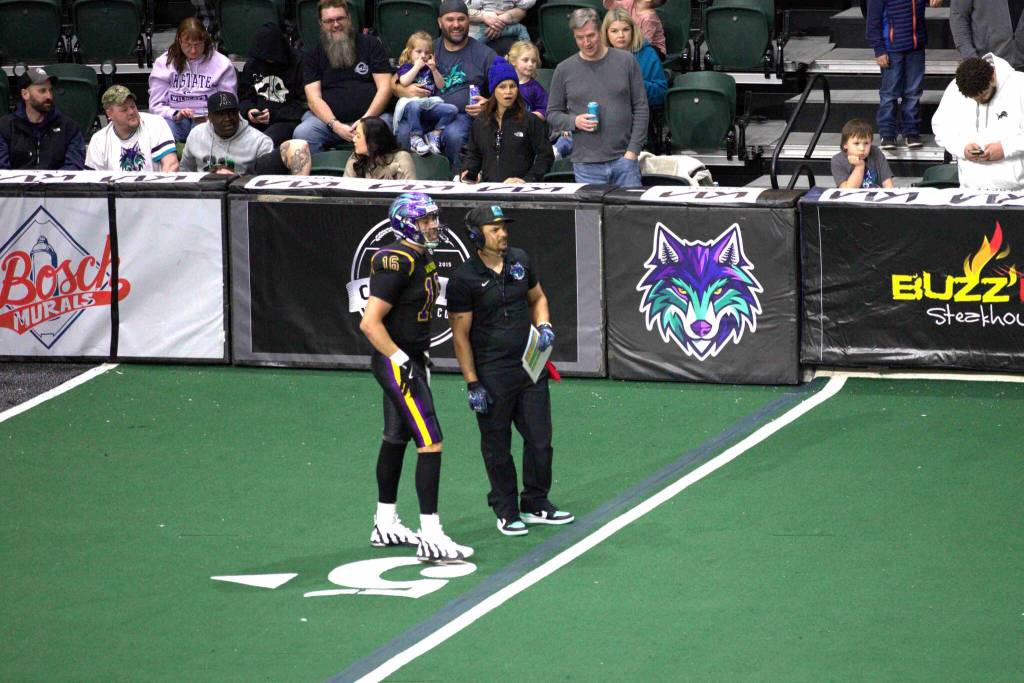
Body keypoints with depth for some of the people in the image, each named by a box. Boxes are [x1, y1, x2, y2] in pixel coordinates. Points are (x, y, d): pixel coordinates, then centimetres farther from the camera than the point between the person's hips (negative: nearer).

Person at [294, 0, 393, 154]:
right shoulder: (313, 56, 13)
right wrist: (336, 125, -17)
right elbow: (314, 98, 2)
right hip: (328, 119, 1)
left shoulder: (370, 44, 10)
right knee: (302, 133, -29)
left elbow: (384, 88, 2)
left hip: (370, 116, -1)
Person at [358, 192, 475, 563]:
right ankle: (431, 539, -13)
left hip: (410, 359, 10)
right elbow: (370, 323, -23)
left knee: (396, 439, 19)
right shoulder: (397, 263, -21)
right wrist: (402, 362, -23)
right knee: (431, 443, -13)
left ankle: (385, 525, 32)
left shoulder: (425, 258, 9)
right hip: (396, 362, -10)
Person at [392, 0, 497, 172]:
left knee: (454, 134, -38)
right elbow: (394, 84, 21)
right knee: (403, 132, -31)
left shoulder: (484, 54, 12)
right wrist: (406, 90, -3)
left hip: (462, 114, -2)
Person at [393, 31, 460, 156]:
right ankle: (416, 138, -35)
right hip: (411, 101, -4)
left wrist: (434, 70, 0)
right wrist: (417, 66, -6)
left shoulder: (430, 68, 22)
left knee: (452, 109, -19)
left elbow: (441, 86, 13)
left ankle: (435, 135, -10)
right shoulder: (405, 67, 10)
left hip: (431, 103, 4)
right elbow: (404, 82, -11)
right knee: (414, 106, -42)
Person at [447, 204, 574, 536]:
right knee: (497, 446, 6)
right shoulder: (464, 278, -12)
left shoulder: (520, 260, 4)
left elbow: (537, 298, 21)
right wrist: (472, 384, -12)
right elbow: (460, 335, -10)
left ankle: (536, 505, 25)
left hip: (530, 366, 5)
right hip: (491, 373, -5)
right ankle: (506, 511, 19)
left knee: (540, 438, 10)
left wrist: (543, 325, 0)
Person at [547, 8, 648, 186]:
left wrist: (633, 150, -4)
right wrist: (574, 122, -11)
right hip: (587, 165, 0)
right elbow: (553, 113, 11)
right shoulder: (564, 70, 6)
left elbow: (641, 109, 4)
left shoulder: (626, 61, 4)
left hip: (624, 159, 0)